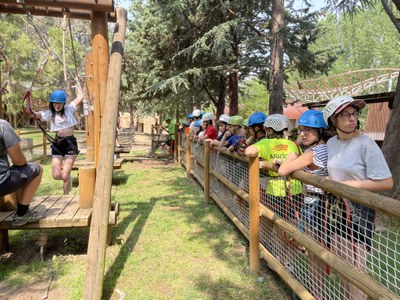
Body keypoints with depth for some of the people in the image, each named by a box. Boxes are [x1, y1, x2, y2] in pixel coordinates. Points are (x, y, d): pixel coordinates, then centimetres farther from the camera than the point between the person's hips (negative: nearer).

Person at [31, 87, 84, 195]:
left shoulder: (69, 109, 5)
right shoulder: (49, 113, 3)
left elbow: (80, 97, 10)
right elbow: (39, 114, -18)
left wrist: (78, 84, 22)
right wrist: (33, 113, -40)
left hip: (70, 142, -2)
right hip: (57, 144, 2)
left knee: (65, 176, -5)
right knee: (56, 175, -5)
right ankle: (69, 179, 31)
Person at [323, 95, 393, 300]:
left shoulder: (366, 144, -16)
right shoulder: (331, 143, 4)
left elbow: (386, 183, -18)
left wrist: (350, 184, -20)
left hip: (358, 212, -6)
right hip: (336, 209, 7)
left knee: (355, 268, 4)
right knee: (340, 264, 19)